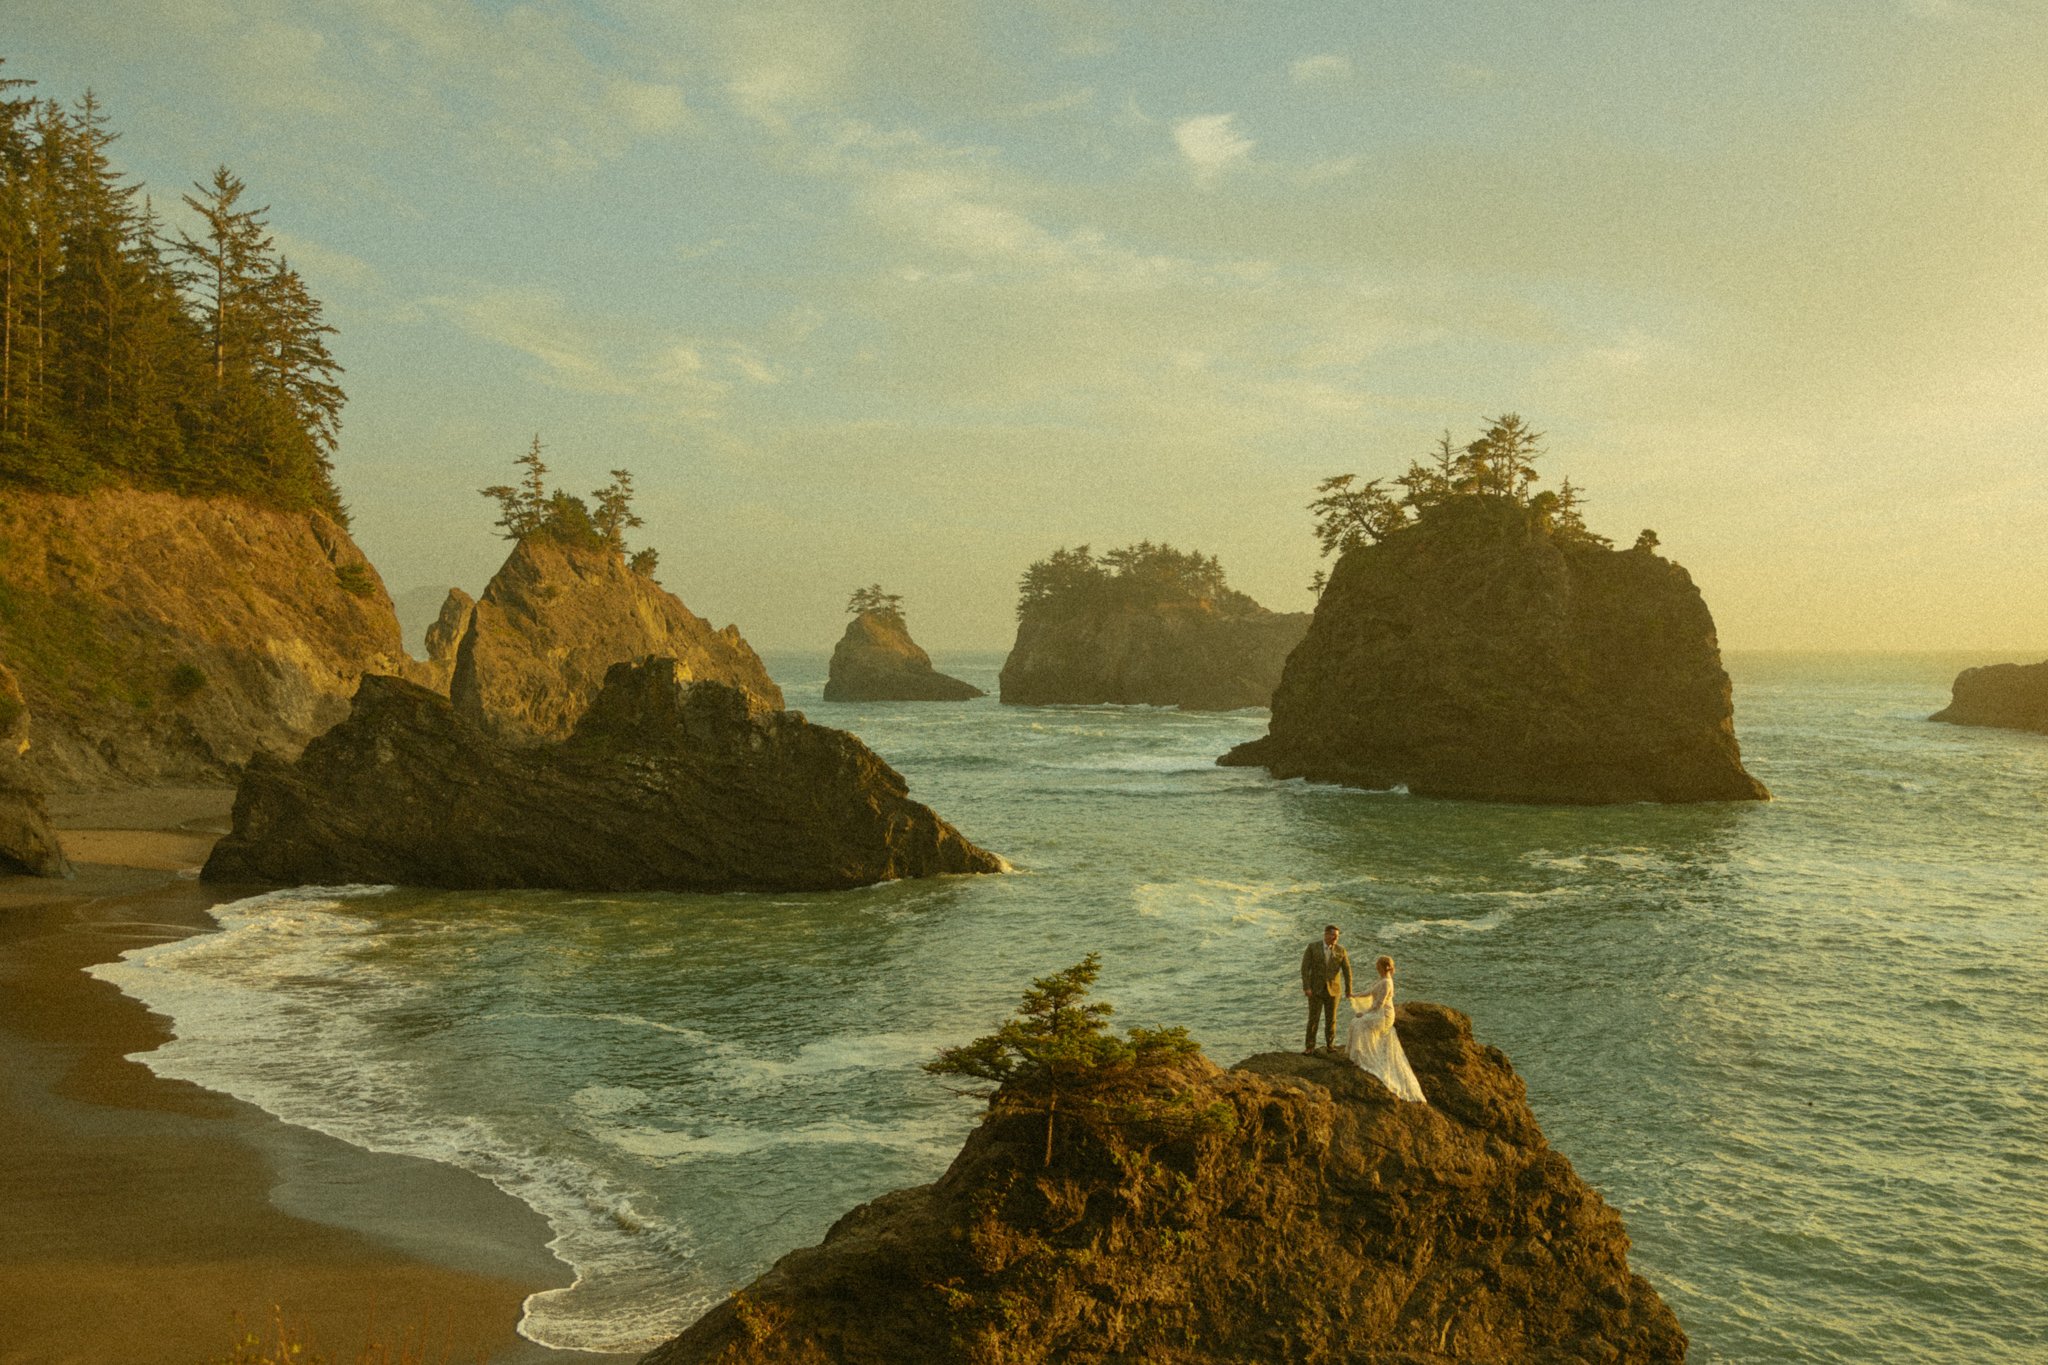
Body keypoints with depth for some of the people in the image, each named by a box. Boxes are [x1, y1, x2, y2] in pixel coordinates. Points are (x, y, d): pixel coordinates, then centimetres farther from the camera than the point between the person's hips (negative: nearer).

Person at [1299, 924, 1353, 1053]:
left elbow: (1347, 971, -3)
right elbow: (1305, 968, -9)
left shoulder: (1340, 951, -1)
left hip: (1332, 990, 2)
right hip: (1316, 989, -2)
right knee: (1313, 1018, -2)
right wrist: (1306, 987, -16)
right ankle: (1310, 1046, 8)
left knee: (1331, 1019, 6)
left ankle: (1330, 1045, 20)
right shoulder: (1313, 947, -7)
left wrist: (1348, 990, -10)